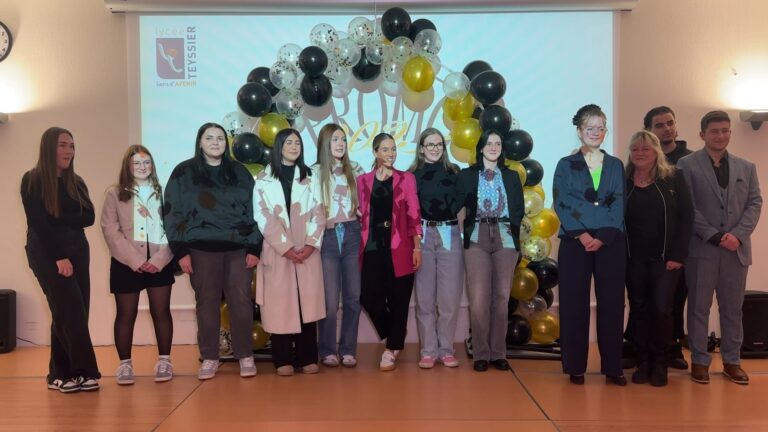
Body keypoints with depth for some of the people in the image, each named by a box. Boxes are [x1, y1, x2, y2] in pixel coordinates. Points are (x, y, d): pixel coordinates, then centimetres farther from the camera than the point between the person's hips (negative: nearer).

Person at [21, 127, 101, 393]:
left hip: (77, 252, 5)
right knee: (71, 311, -13)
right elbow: (37, 223, -10)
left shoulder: (76, 182, 12)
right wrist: (58, 257, -15)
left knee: (70, 314, 2)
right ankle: (83, 372, -9)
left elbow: (89, 218, 1)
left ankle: (61, 374, 9)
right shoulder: (32, 180, -3)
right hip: (47, 254, -5)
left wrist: (59, 219, -15)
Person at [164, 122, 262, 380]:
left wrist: (254, 248, 0)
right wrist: (180, 251, -6)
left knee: (241, 302, 0)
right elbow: (173, 213, 2)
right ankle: (209, 358, 16)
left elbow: (252, 211, 8)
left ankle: (245, 356, 11)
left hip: (238, 248, 1)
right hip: (201, 249, -1)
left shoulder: (239, 172, 10)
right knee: (207, 303, 5)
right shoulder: (184, 173, 5)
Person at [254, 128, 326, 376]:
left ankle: (308, 357, 6)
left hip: (307, 251, 2)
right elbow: (263, 217, -3)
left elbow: (318, 213, 6)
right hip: (277, 251, -2)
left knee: (308, 302, 0)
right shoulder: (264, 178, 5)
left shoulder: (310, 178, 13)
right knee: (280, 304, -2)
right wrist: (286, 247, -11)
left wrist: (311, 244, -9)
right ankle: (283, 359, 5)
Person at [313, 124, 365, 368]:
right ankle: (327, 350, 14)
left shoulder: (355, 169, 10)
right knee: (330, 300, -1)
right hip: (327, 238, -3)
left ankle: (348, 350, 15)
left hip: (351, 235, 3)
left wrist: (360, 211, -3)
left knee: (353, 297, 4)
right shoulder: (314, 172, 1)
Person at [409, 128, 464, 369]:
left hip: (450, 235, 1)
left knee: (450, 297, 0)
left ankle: (446, 349, 12)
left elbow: (461, 203, 8)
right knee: (425, 297, 1)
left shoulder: (454, 172, 11)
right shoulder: (413, 174, 6)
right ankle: (428, 350, 10)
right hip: (422, 236, -1)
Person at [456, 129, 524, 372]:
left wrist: (511, 226, -2)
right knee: (478, 298, -7)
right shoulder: (466, 175, 10)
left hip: (505, 238, 2)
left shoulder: (511, 176, 16)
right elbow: (456, 205, 2)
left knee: (501, 297, 3)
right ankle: (480, 353, 2)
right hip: (477, 238, -2)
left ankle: (498, 353, 11)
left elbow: (519, 209, 12)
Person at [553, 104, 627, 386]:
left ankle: (612, 367, 10)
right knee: (574, 304, 0)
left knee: (611, 304, 2)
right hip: (575, 243, -1)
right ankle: (575, 367, 9)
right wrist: (581, 235, -15)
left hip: (610, 244, 2)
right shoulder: (566, 165, 7)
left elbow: (619, 205, 4)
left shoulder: (615, 166, 13)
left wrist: (603, 237, -11)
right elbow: (561, 204, -2)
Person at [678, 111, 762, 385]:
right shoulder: (687, 165, 0)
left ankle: (732, 361, 21)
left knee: (733, 308, 10)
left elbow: (755, 203, 6)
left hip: (736, 249, 4)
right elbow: (687, 207, -7)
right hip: (701, 248, -3)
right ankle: (699, 361, 13)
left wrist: (738, 235, -10)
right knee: (698, 308, 3)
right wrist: (714, 236, -14)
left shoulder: (746, 167, 13)